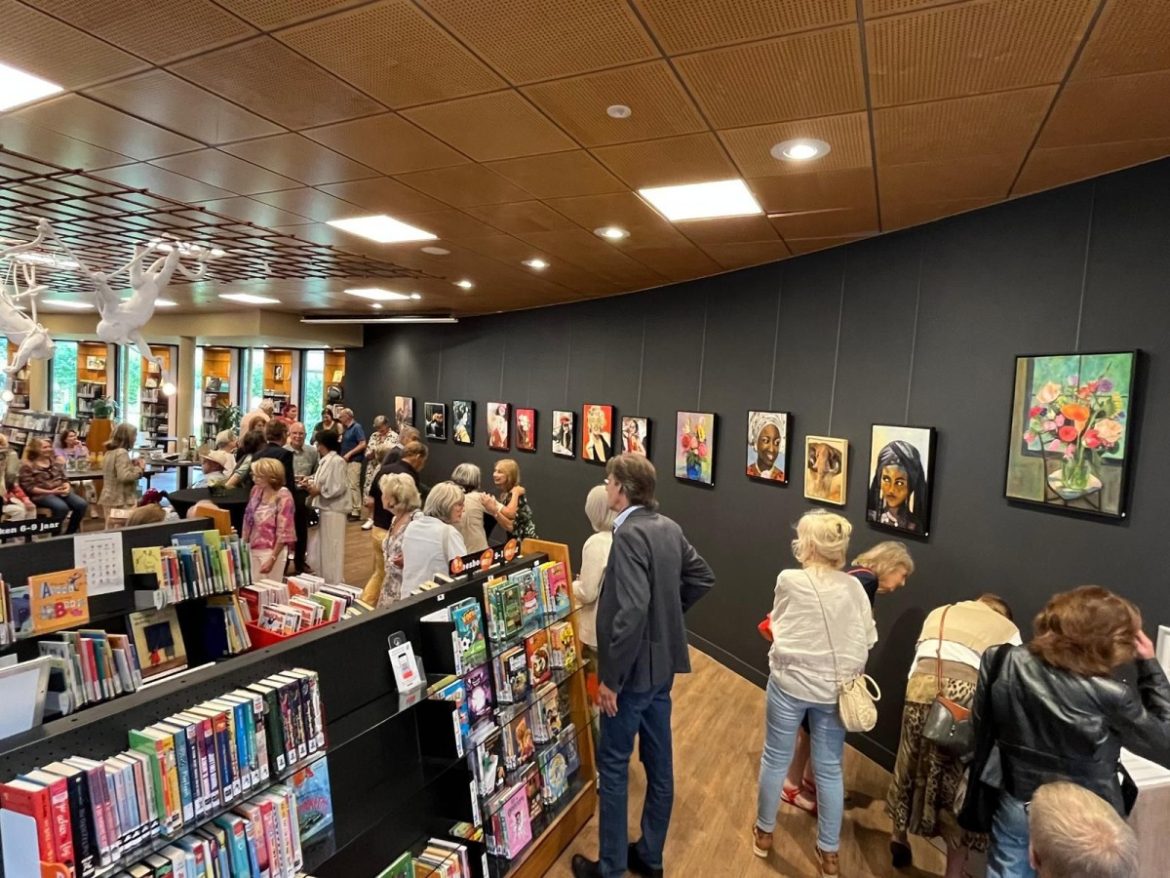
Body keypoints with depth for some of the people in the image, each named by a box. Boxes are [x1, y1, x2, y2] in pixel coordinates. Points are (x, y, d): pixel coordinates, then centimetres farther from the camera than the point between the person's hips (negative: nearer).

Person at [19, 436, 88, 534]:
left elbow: (63, 478, 18)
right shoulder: (28, 466, -2)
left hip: (61, 492, 6)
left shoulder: (55, 461, 16)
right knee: (62, 507, -36)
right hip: (42, 494, -6)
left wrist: (66, 487, -6)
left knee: (82, 505, -21)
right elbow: (28, 487, -8)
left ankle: (69, 533, -5)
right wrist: (50, 492, -17)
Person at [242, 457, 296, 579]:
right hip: (253, 549, 7)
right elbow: (248, 520, 12)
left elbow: (284, 532, -18)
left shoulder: (283, 497, -18)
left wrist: (272, 558, -18)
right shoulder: (256, 491, 2)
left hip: (272, 551, -6)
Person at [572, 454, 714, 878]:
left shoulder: (629, 534, -23)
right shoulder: (669, 528, 3)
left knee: (613, 767, 9)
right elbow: (702, 577, 13)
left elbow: (631, 611, -30)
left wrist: (610, 677, -22)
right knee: (659, 762, 18)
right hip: (662, 663, 9)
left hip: (633, 669, -8)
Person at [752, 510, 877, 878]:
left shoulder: (789, 580, -12)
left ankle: (763, 833, 34)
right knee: (829, 768, 15)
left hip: (790, 683, -2)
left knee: (775, 759, 16)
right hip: (834, 689, 2)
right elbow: (867, 639, 2)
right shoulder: (854, 588, -5)